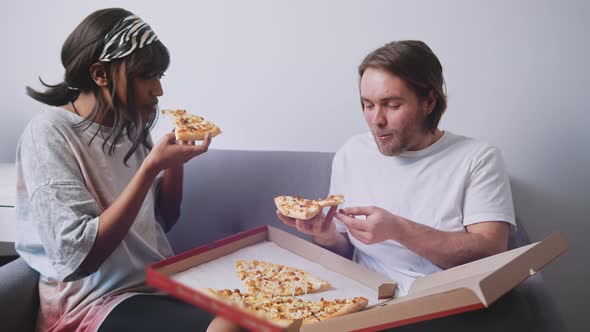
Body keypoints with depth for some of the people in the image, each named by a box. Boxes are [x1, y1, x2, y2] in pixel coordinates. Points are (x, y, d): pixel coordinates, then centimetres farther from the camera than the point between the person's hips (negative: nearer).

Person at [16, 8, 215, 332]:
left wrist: (176, 156, -5)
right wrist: (150, 167, -25)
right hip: (95, 302, -7)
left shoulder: (130, 126, 6)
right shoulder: (48, 134, -15)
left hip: (159, 282, 7)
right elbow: (79, 256, -23)